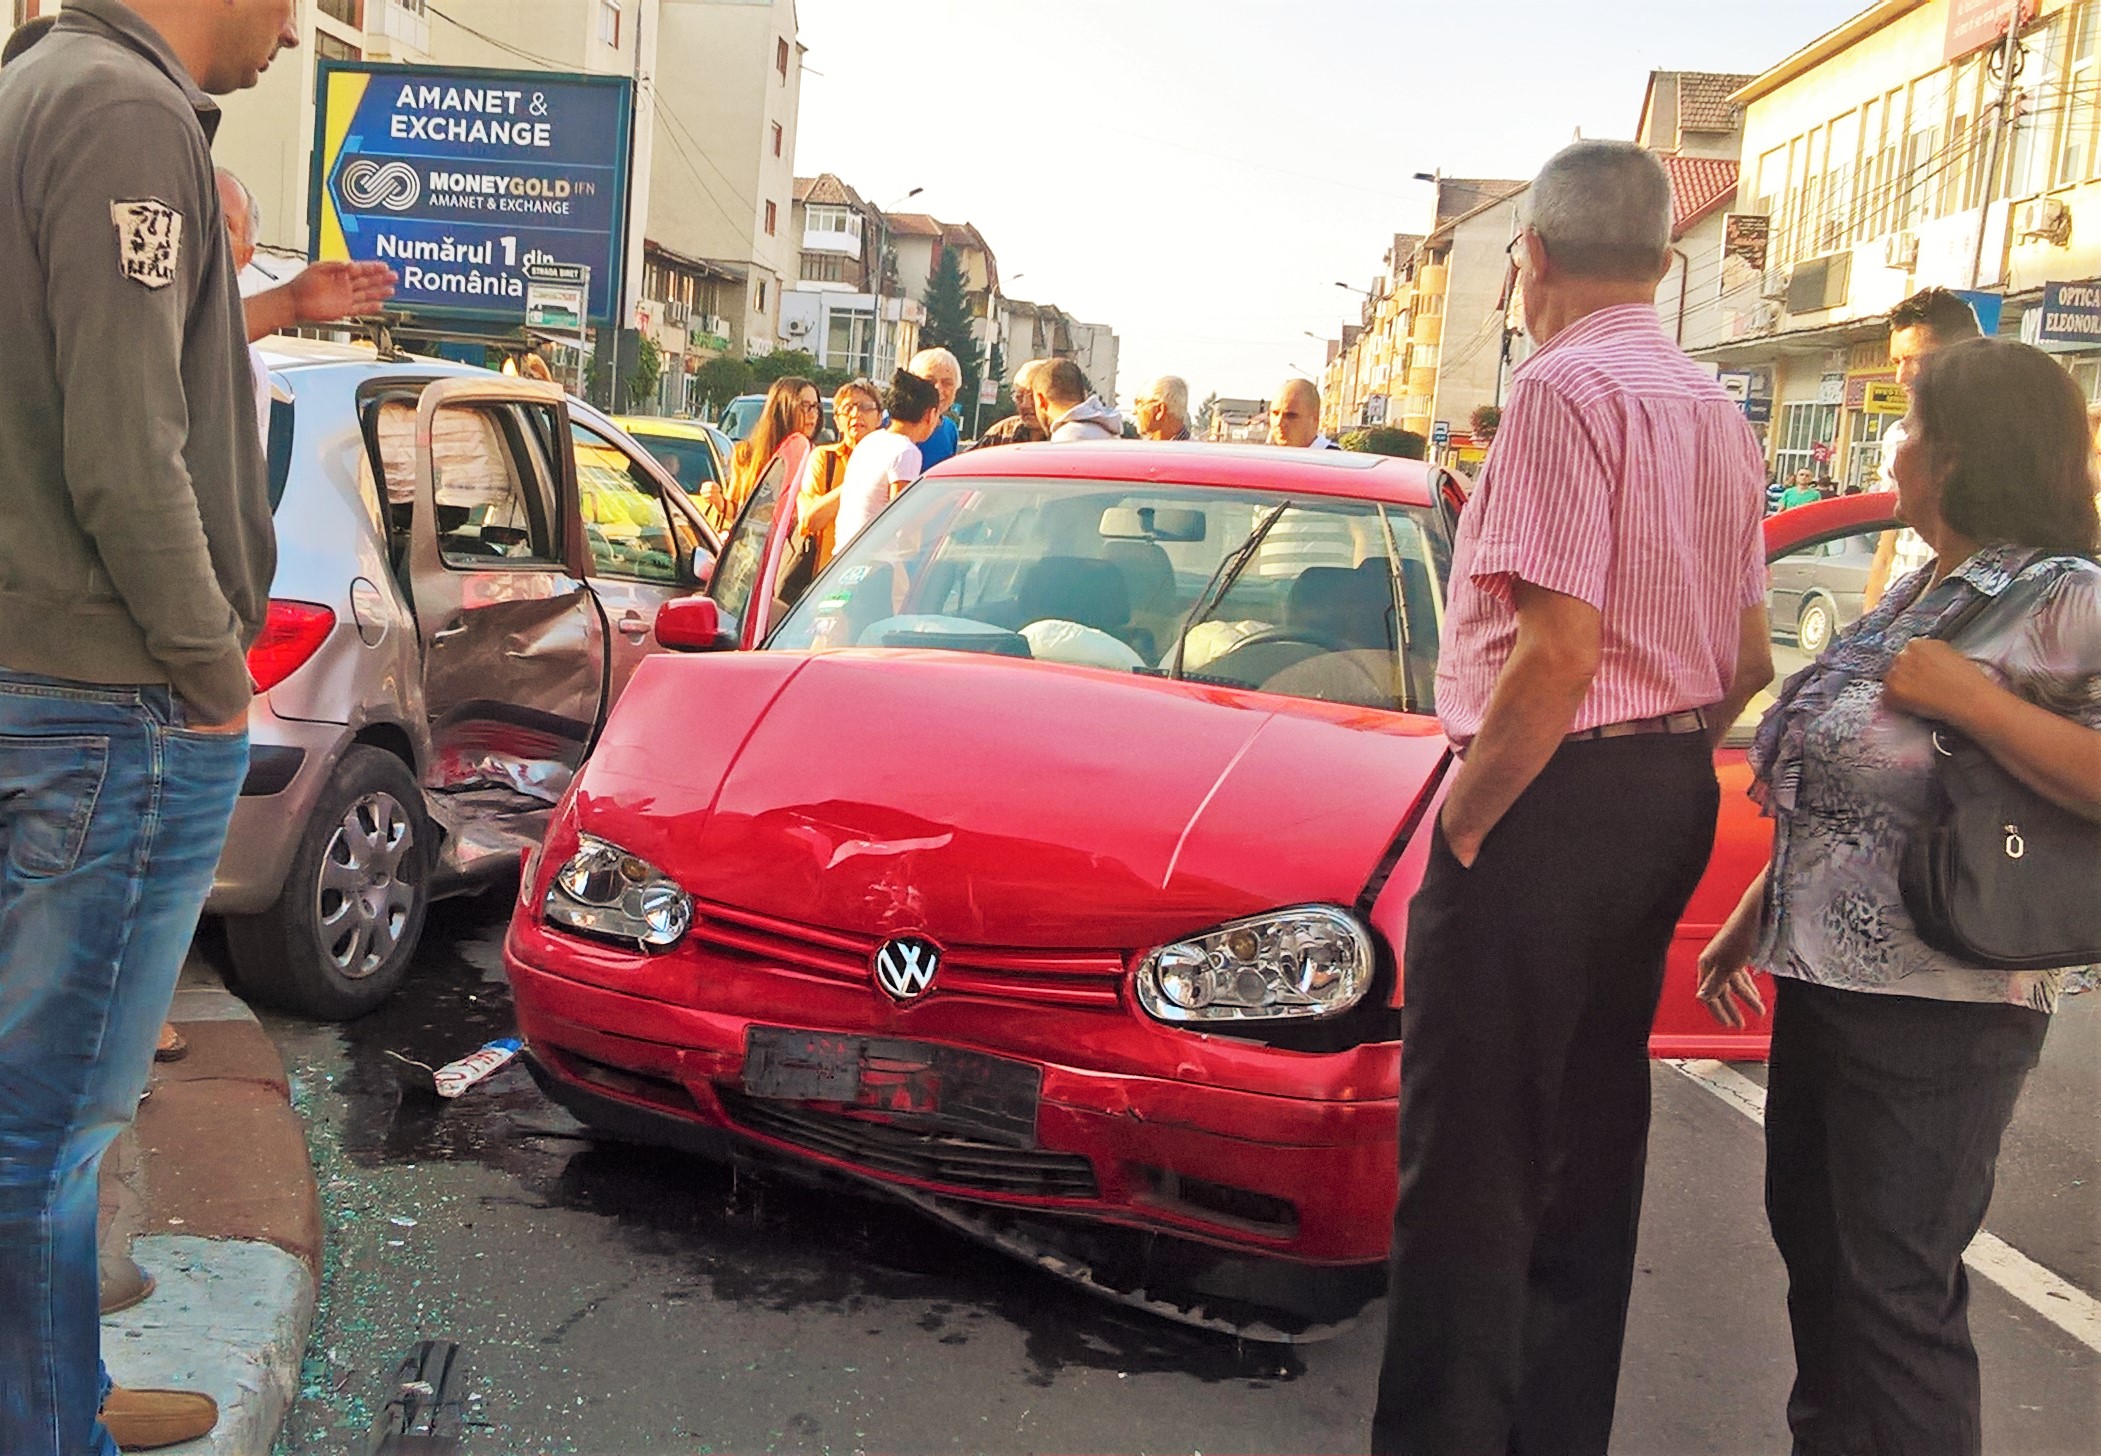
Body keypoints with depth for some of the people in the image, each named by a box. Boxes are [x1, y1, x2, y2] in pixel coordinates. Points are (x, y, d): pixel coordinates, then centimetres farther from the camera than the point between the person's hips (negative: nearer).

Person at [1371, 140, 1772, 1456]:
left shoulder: (1566, 389, -14)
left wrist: (1462, 816, -14)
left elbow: (1556, 655, -23)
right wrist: (1666, 764, 17)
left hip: (1549, 801, -9)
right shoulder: (1718, 413, 15)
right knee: (1591, 1132, 18)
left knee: (1469, 1151, -1)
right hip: (1672, 800, 10)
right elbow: (1749, 658, 17)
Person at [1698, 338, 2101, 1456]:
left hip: (1934, 1006, -9)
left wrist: (1969, 698, -26)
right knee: (1812, 1236, 20)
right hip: (1827, 974, 9)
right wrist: (1754, 916, 21)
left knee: (1894, 1289, -2)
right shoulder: (1919, 593, 14)